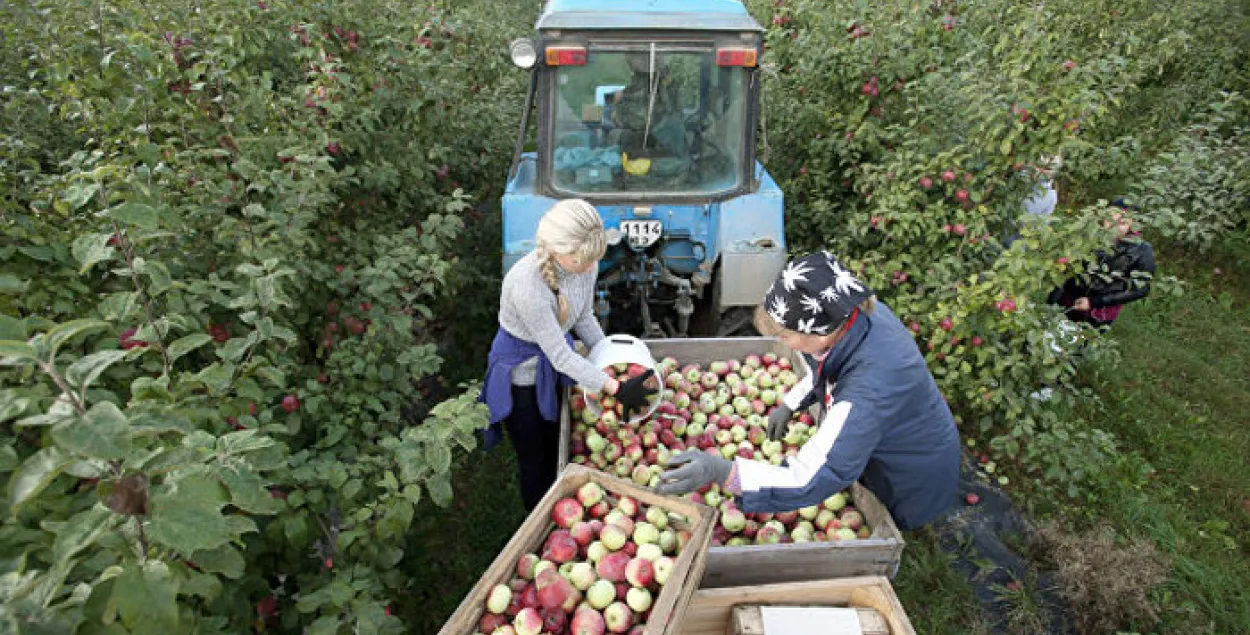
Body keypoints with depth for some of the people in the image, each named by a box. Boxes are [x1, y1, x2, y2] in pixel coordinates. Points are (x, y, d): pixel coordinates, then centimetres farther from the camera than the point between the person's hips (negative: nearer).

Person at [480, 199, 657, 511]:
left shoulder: (586, 264, -19)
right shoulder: (527, 285, -39)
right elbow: (560, 355, -31)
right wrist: (616, 389, -32)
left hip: (553, 368, 6)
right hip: (521, 374, -5)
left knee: (557, 449, 23)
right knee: (535, 461, 13)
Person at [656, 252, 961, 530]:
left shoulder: (867, 391, -46)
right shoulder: (862, 312, -21)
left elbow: (808, 482, -46)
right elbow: (826, 370, 3)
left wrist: (724, 472, -53)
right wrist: (789, 404, -3)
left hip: (911, 488, -7)